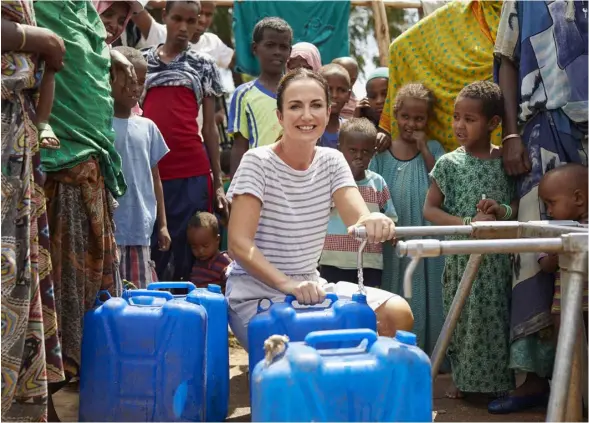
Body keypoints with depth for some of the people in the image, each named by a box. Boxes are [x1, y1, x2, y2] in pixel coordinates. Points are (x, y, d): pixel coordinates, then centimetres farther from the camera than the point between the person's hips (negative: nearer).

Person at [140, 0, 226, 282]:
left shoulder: (203, 65, 11)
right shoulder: (143, 61, 11)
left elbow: (209, 126, 9)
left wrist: (218, 182, 5)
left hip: (193, 173, -1)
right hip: (149, 171, 1)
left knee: (189, 251, 2)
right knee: (150, 250, 4)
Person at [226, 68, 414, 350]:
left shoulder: (332, 161, 3)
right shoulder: (258, 162, -13)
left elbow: (359, 219, -12)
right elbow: (239, 244, -20)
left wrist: (374, 222, -37)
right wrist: (287, 284, -33)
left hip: (310, 287, 6)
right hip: (256, 293, -5)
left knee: (398, 314, -12)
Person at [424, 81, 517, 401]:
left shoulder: (505, 162, 2)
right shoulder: (449, 163, -2)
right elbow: (429, 209, -3)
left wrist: (503, 211, -13)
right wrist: (468, 222, -15)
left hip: (499, 256, 1)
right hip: (462, 254, 0)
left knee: (498, 316, 4)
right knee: (462, 316, 4)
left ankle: (499, 380, 17)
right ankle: (463, 379, 20)